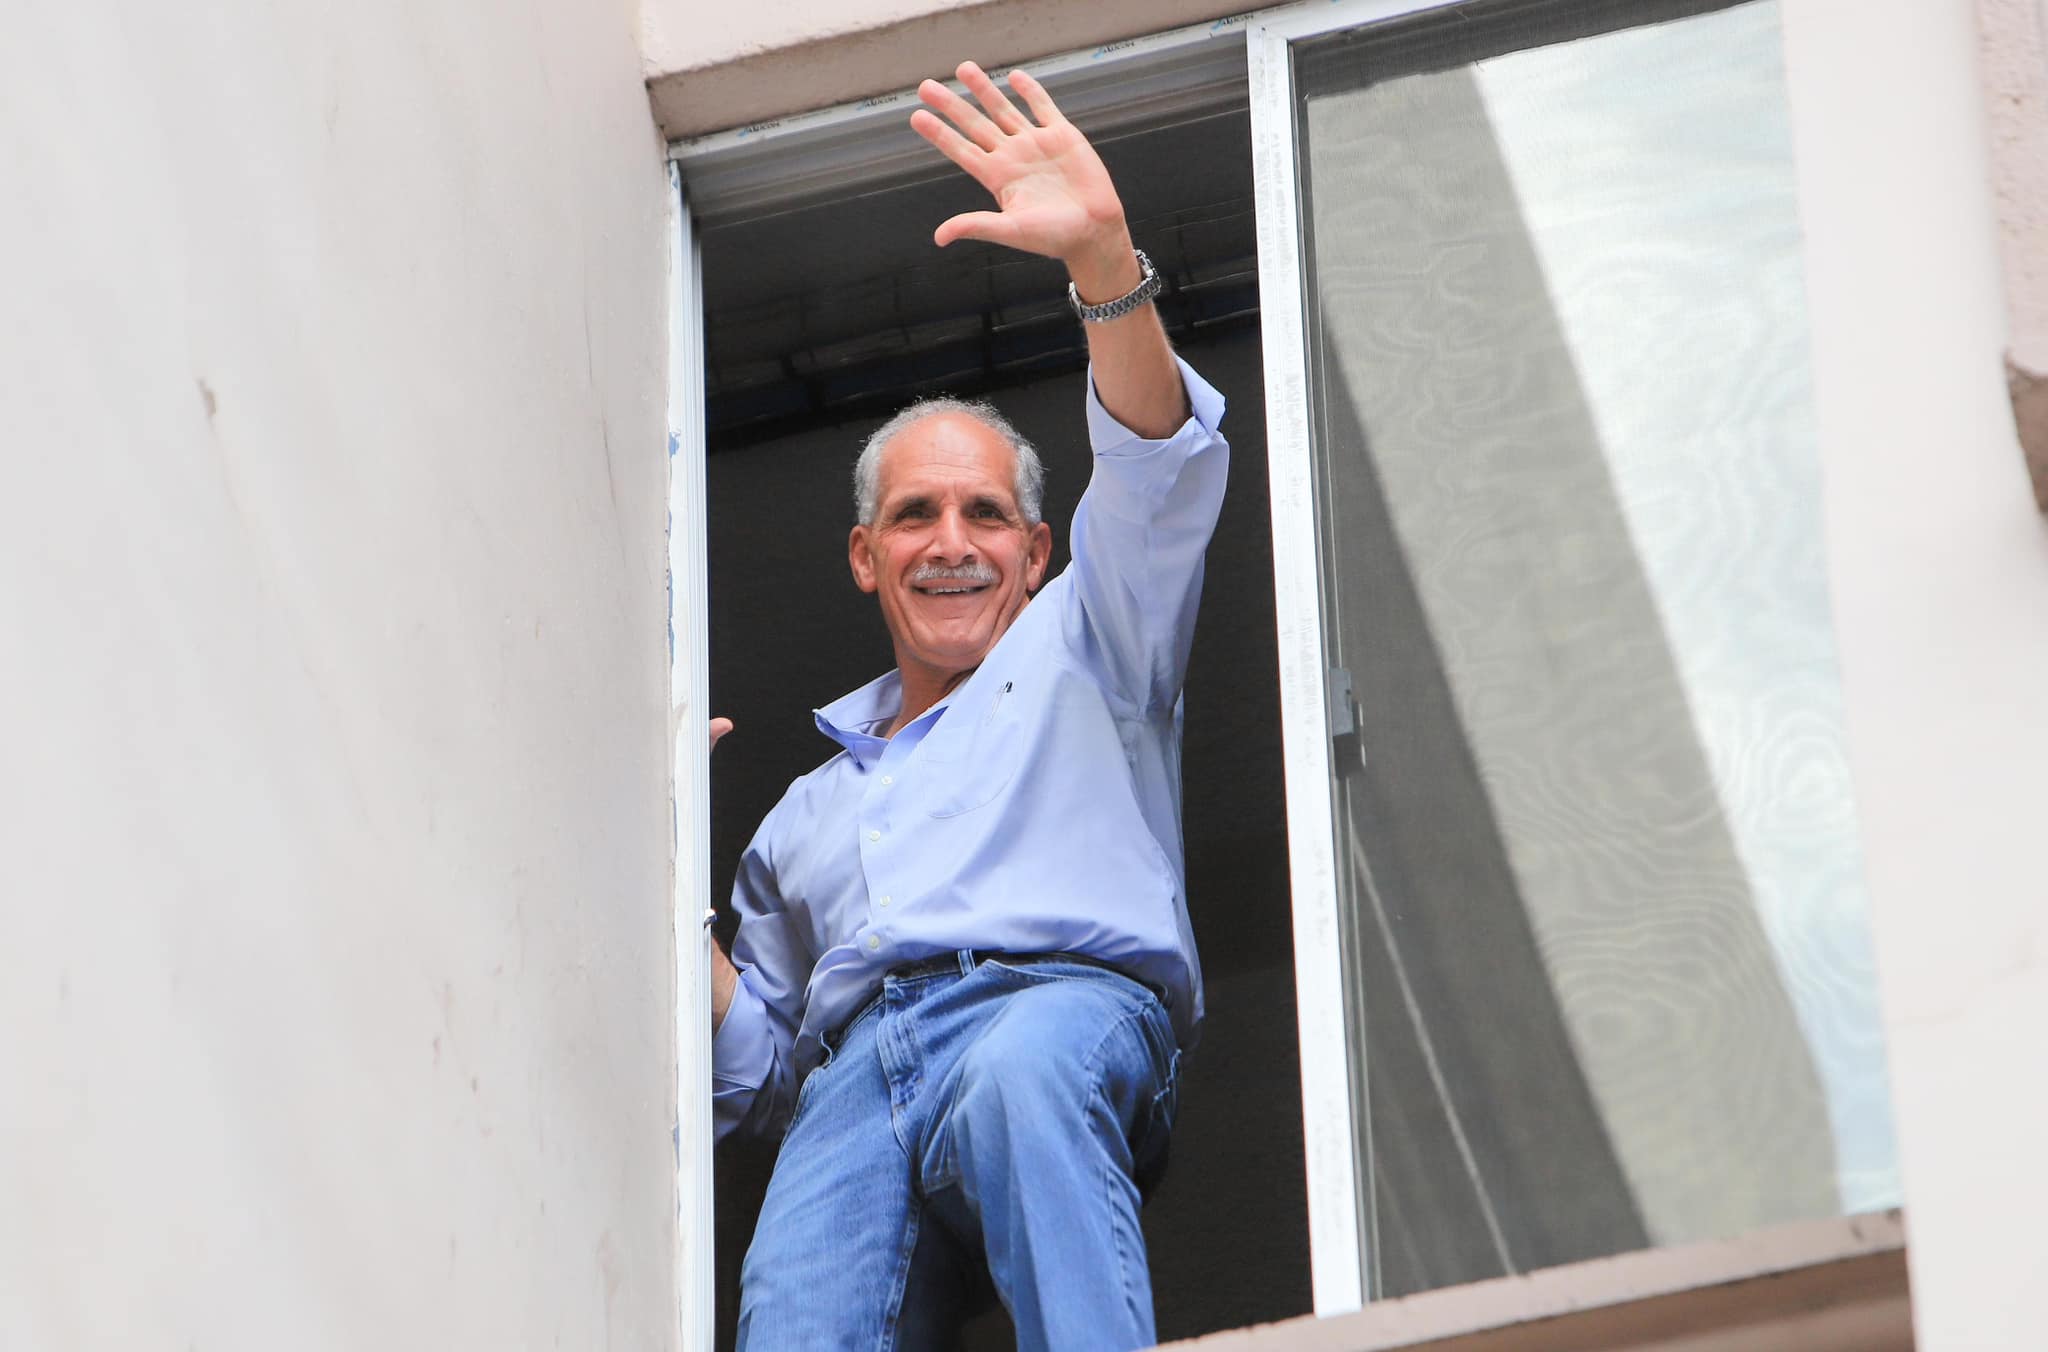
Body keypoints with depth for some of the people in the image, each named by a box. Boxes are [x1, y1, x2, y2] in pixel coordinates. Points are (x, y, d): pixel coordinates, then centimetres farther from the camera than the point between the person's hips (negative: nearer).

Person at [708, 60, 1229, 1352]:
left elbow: (1158, 476, 9)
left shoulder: (1076, 652, 28)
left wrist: (1104, 260, -8)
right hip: (856, 1072, 3)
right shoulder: (810, 804, 38)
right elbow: (757, 1064, 34)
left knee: (1021, 1075, -43)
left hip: (1059, 1010, -3)